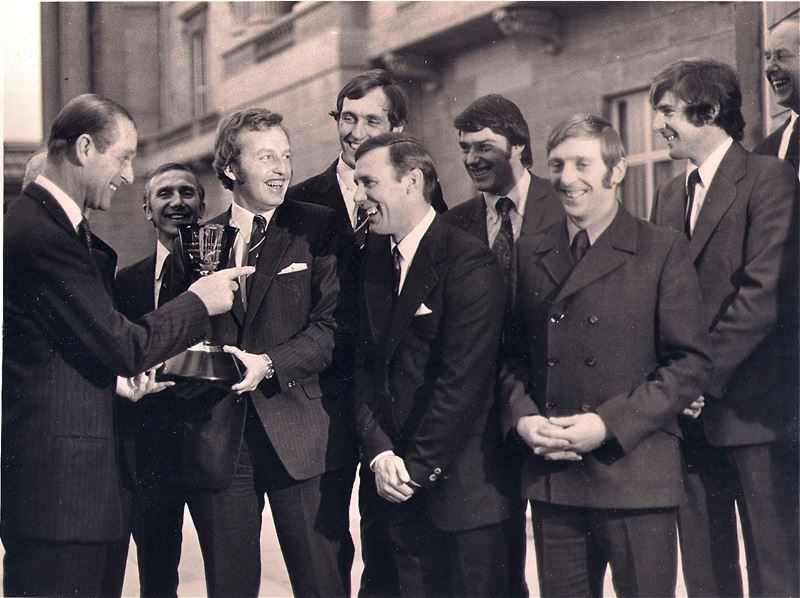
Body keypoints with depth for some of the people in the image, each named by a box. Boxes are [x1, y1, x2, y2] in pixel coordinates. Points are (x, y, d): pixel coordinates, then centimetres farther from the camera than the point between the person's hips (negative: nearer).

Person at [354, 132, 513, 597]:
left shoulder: (469, 261, -11)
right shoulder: (374, 259, 12)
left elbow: (462, 379, -15)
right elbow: (366, 367, 7)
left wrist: (418, 468, -13)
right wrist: (380, 454, -6)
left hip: (461, 488, -6)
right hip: (394, 488, 6)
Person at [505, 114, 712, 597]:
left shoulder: (663, 252, -1)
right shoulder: (530, 254, 12)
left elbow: (691, 363, -5)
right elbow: (512, 353, 15)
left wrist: (609, 424, -13)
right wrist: (522, 417, -4)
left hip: (636, 480, -3)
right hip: (550, 480, 4)